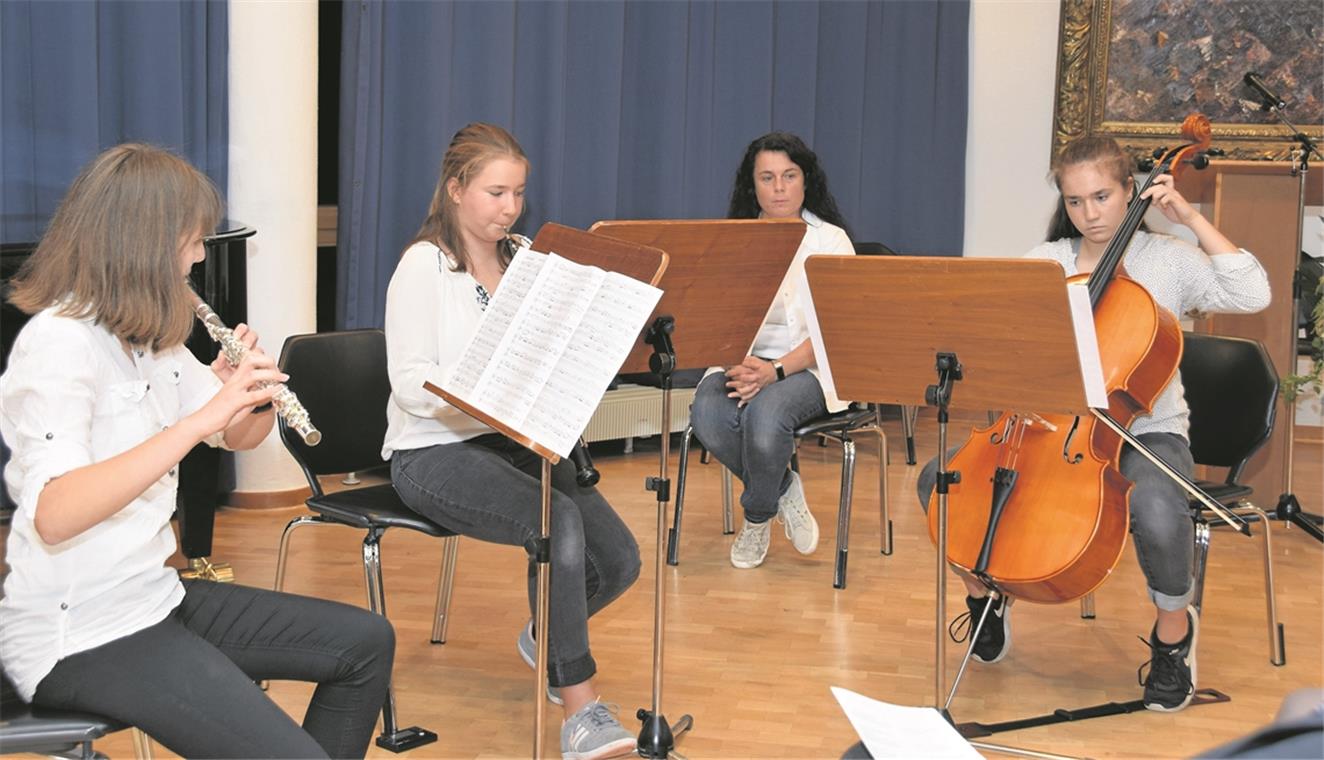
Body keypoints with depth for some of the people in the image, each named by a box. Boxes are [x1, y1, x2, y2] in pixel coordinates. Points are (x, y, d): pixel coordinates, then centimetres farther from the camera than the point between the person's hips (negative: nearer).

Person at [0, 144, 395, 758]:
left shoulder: (149, 336, 8)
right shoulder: (58, 342, -19)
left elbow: (240, 437, 18)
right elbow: (54, 516, -34)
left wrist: (255, 390, -6)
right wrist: (202, 417, -37)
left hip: (149, 596, 10)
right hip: (78, 637, -10)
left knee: (365, 643, 11)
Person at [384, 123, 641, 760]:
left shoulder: (522, 261, 11)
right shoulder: (424, 265, -8)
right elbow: (410, 385, -14)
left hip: (513, 441, 7)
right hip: (433, 452, -6)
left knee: (618, 561, -11)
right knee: (558, 521, -32)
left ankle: (546, 638, 22)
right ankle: (579, 709, -26)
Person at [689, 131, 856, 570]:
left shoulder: (830, 240, 1)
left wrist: (777, 370, -25)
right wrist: (738, 365, -21)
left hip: (807, 367, -3)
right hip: (743, 361, 3)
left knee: (764, 413, -36)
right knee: (707, 414, -31)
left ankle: (758, 517, -6)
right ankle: (783, 490, -4)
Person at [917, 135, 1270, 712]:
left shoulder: (1169, 260, 0)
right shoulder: (1046, 262, 9)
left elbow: (1253, 295, -15)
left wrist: (1192, 219, -14)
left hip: (1146, 432, -3)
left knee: (1157, 509, -38)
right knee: (939, 478, -15)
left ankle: (1174, 629, -6)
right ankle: (984, 592, 12)